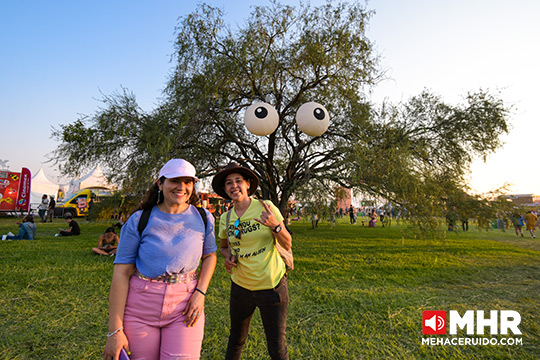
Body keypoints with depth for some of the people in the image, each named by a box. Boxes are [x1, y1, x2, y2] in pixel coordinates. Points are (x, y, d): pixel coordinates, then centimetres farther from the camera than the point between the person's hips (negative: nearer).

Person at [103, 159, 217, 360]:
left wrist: (200, 293, -4)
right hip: (140, 308, 0)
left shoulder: (203, 218, -2)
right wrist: (115, 330, -7)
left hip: (185, 307, 1)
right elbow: (121, 273, -7)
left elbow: (209, 255, 11)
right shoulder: (139, 221, -7)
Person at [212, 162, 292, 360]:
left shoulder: (266, 208, -12)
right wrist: (228, 258, -5)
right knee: (236, 341, 21)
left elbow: (287, 245, -9)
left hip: (272, 286, -3)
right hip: (240, 286, 3)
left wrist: (275, 226, -28)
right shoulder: (225, 218, -1)